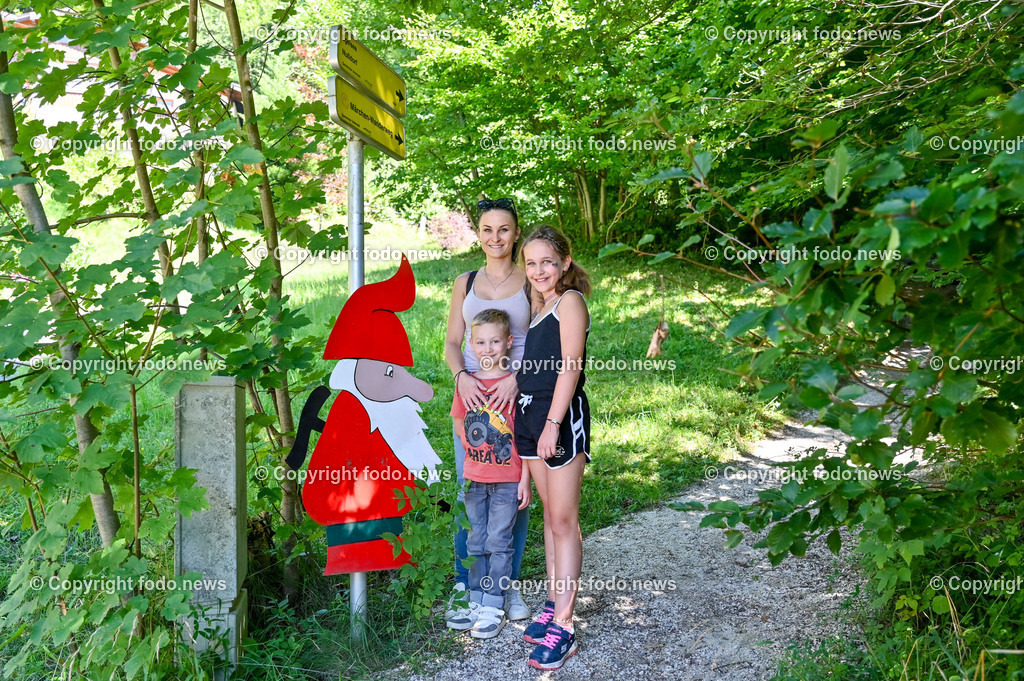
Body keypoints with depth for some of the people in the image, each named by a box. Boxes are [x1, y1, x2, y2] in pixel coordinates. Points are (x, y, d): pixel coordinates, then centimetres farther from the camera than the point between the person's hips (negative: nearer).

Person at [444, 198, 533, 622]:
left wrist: (516, 377, -19)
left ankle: (508, 586, 18)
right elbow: (452, 342, 10)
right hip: (471, 396, 2)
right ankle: (464, 585, 19)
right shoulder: (465, 283, 12)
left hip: (517, 396, -2)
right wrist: (462, 376, -10)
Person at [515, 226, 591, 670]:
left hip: (562, 416, -8)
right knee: (550, 515, 14)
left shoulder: (570, 301, -8)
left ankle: (563, 627, 0)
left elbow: (569, 366, -15)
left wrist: (553, 424, -20)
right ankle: (554, 604, 23)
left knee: (564, 521, -5)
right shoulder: (539, 306, 17)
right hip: (529, 413, 8)